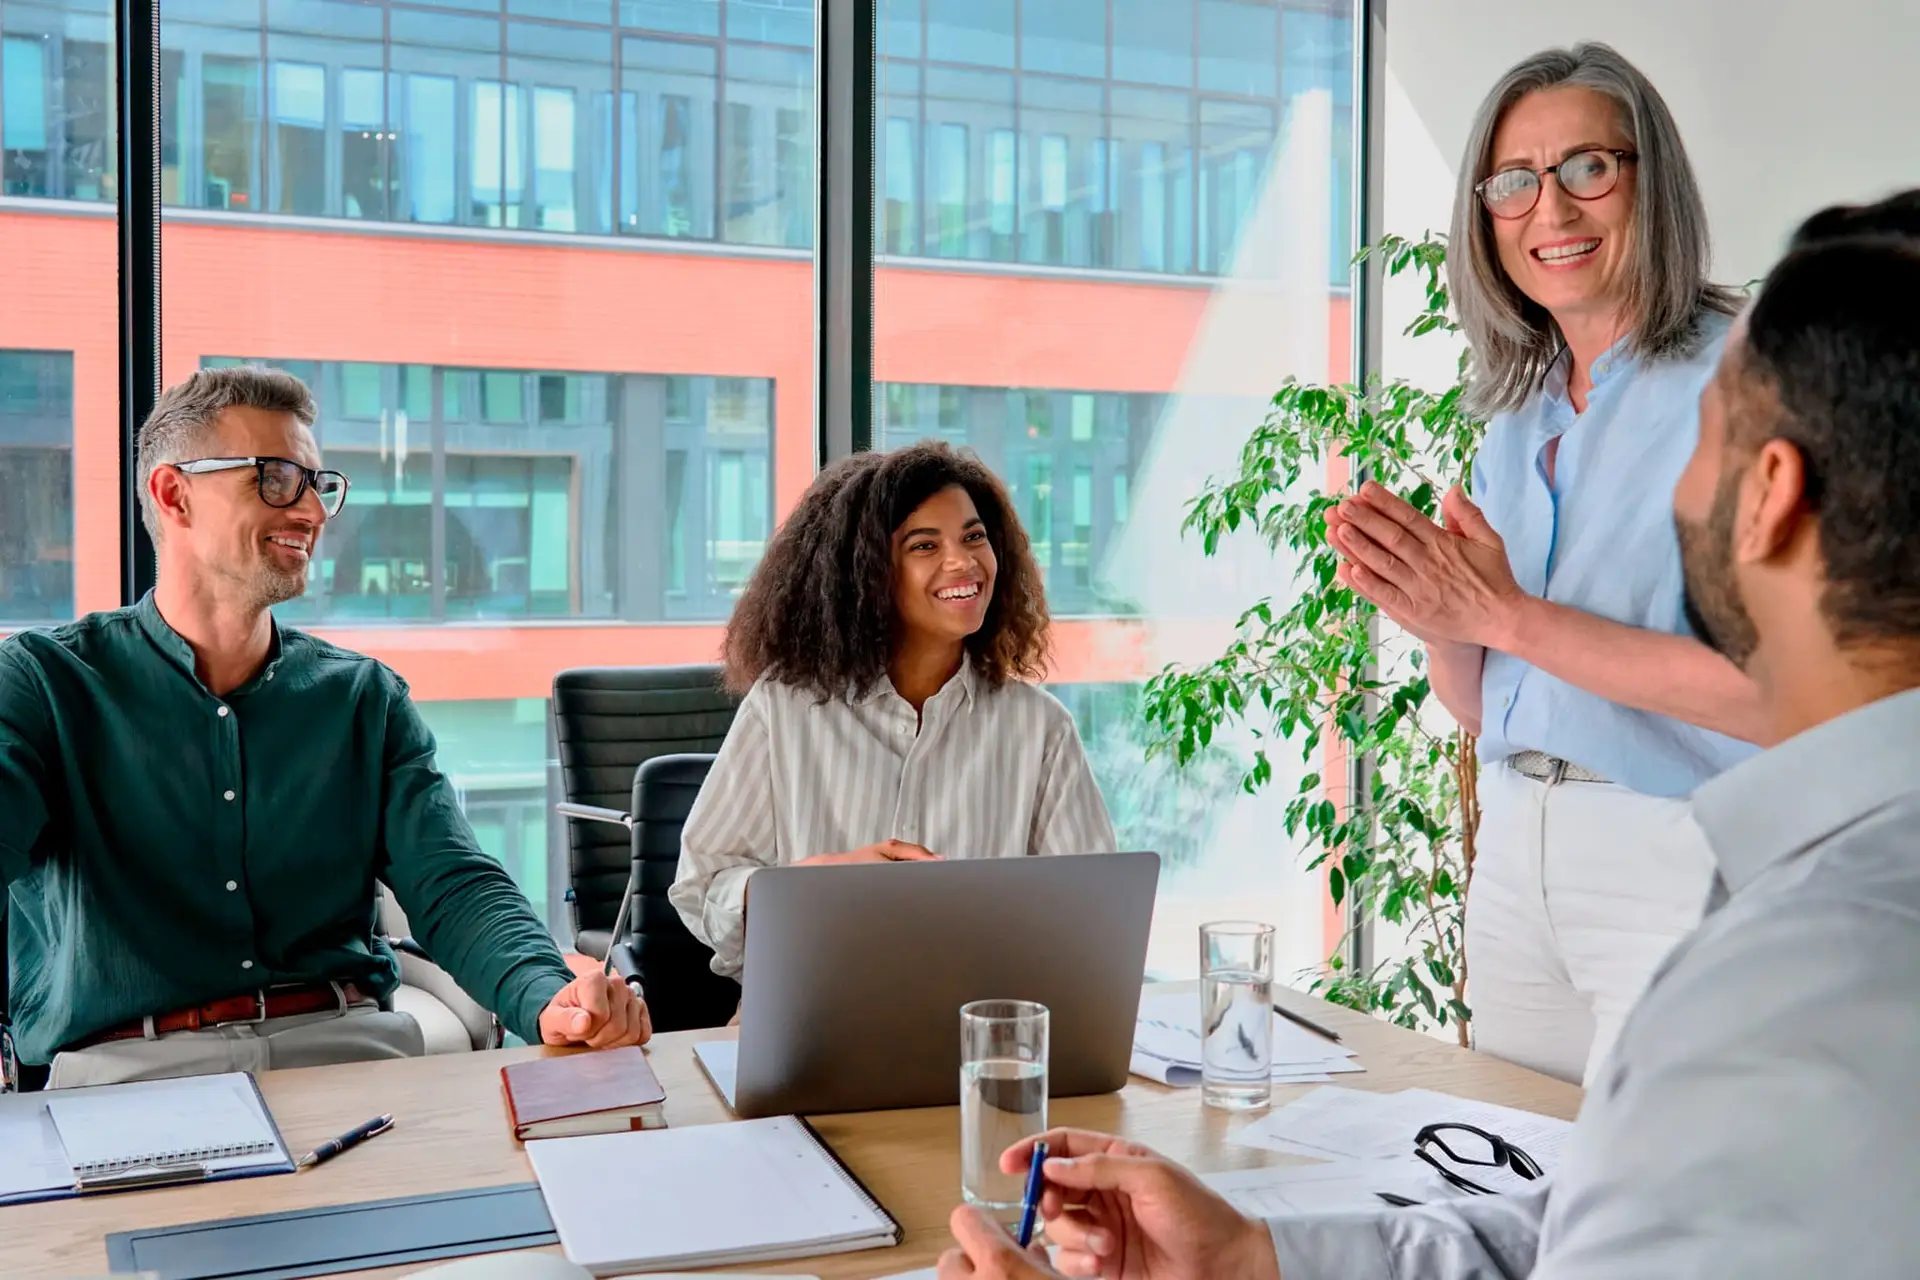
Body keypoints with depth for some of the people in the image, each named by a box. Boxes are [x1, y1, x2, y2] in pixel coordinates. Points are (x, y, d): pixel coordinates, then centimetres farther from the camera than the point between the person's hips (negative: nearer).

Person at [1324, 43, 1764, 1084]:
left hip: (1678, 866, -6)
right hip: (1514, 848, 7)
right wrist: (1436, 618, -8)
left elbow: (1776, 691, -20)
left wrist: (1504, 614, -20)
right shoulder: (1517, 417, 11)